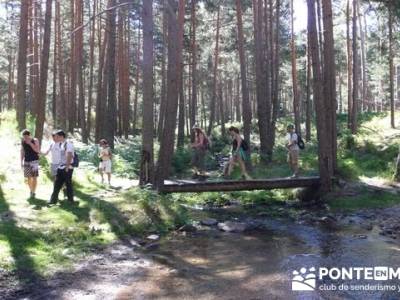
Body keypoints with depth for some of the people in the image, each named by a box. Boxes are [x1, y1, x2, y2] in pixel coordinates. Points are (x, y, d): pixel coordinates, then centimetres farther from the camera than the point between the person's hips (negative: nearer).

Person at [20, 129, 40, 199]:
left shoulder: (35, 141, -6)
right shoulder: (22, 142, 3)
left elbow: (38, 151, -15)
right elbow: (22, 152, 11)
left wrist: (30, 143, -20)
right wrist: (21, 162, 8)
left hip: (34, 161, -3)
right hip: (26, 161, 3)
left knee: (34, 177, -3)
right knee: (28, 177, 5)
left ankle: (33, 192, 4)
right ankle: (31, 190, 20)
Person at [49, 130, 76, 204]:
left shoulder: (68, 144, -14)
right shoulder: (60, 144, 12)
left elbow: (69, 156, -20)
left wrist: (67, 167, -22)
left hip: (67, 168, -8)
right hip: (61, 167, 8)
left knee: (68, 184, 1)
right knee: (57, 183, 9)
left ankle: (70, 200, 12)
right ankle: (53, 200, 15)